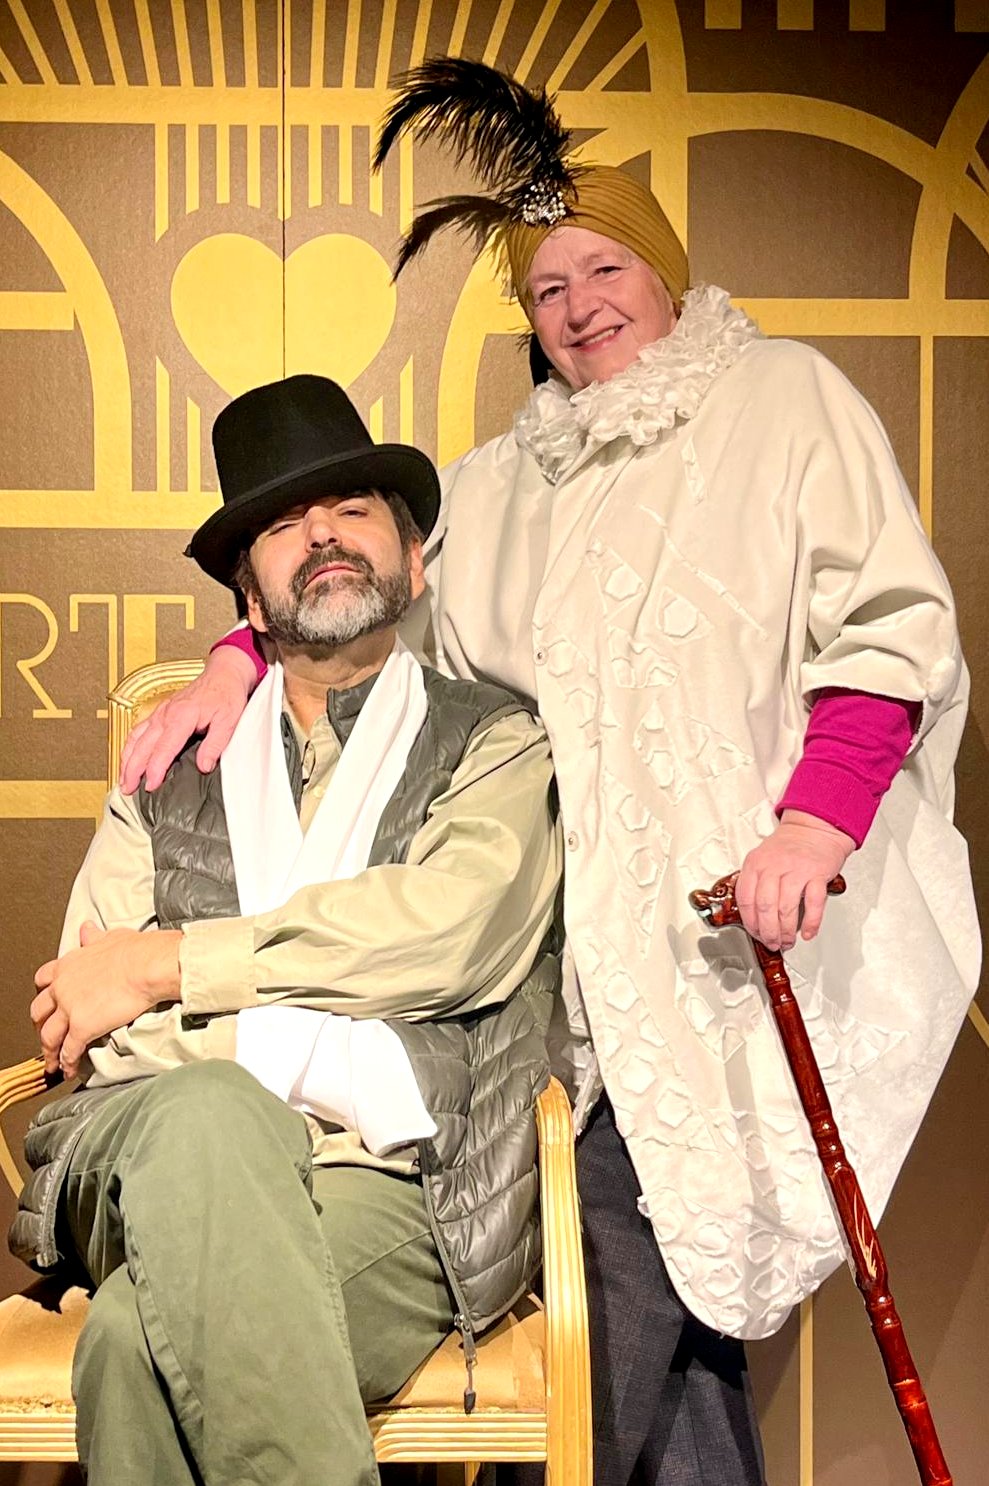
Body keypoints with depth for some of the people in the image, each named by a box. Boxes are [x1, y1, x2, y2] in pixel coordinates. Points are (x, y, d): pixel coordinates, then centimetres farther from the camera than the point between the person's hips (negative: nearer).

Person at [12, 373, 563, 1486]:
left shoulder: (499, 746, 16)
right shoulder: (170, 767, 22)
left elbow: (452, 927, -6)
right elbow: (90, 1015, 8)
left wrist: (170, 963, -4)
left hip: (390, 1189, -2)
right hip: (156, 1155, 3)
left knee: (139, 1338, -34)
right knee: (204, 1112, -36)